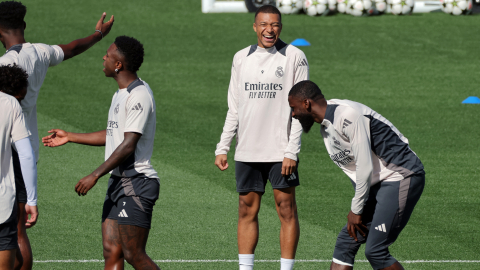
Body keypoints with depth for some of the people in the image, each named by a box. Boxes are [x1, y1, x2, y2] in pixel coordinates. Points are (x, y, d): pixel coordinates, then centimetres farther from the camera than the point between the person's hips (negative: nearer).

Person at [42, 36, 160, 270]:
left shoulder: (139, 95, -15)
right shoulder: (121, 94, 18)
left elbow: (128, 145, -21)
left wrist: (95, 175, -20)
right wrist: (69, 137, 34)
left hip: (135, 184, -10)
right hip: (118, 183, 10)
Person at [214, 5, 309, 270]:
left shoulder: (294, 57, -2)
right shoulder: (241, 58, 10)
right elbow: (234, 109, 15)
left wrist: (291, 151, -12)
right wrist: (222, 147, 8)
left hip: (280, 151, -4)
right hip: (247, 150, 4)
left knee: (286, 210, -2)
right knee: (247, 210, 5)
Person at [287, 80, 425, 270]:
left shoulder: (348, 116, -20)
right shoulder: (326, 128, 12)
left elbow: (365, 167, -19)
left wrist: (356, 210, -9)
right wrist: (356, 210, 7)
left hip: (402, 177, -10)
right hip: (377, 183, 10)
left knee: (375, 250, -14)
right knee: (345, 243, 4)